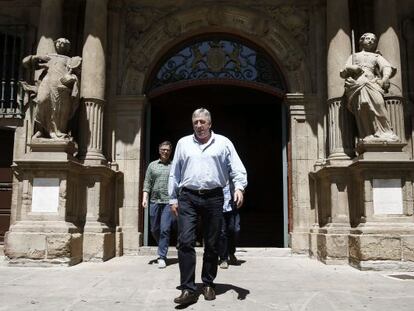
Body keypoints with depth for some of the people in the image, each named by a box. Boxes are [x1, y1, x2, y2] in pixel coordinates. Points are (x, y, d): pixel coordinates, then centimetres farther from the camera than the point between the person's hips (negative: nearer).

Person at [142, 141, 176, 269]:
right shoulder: (152, 165, 12)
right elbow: (147, 183, 9)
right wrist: (144, 198, -2)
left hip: (168, 202, -3)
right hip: (154, 201, 3)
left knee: (165, 230, -7)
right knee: (154, 229, 9)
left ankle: (162, 257, 1)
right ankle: (163, 248, 33)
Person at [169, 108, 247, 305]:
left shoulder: (223, 143, 8)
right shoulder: (183, 143, 12)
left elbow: (237, 169, 3)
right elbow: (174, 173, 13)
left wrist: (239, 187, -15)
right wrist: (173, 199, 9)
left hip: (214, 198, 0)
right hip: (188, 198, 1)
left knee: (212, 244, 7)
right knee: (185, 241, -10)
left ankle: (208, 284, 23)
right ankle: (188, 289, -4)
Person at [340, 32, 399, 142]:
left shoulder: (376, 56, 33)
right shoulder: (353, 56, 35)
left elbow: (387, 67, 13)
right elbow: (342, 73, 25)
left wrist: (385, 78, -10)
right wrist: (349, 69, 1)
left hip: (372, 81, 1)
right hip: (356, 83, -1)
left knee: (377, 101, -32)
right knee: (363, 102, -32)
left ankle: (384, 132, -37)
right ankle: (368, 135, -42)